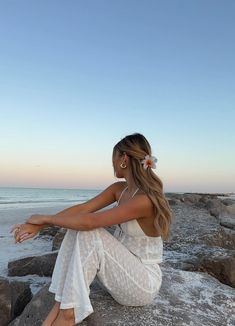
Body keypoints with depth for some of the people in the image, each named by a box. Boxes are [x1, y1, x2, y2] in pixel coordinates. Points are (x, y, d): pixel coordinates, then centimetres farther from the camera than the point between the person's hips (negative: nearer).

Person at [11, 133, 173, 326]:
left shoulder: (145, 200, -27)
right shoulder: (119, 189, 0)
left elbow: (89, 221, -30)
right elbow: (81, 209, -6)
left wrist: (46, 218, -17)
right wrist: (39, 226, -14)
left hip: (144, 283, -7)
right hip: (122, 267, 7)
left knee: (87, 230, -26)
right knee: (77, 228, -13)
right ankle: (61, 303, -10)